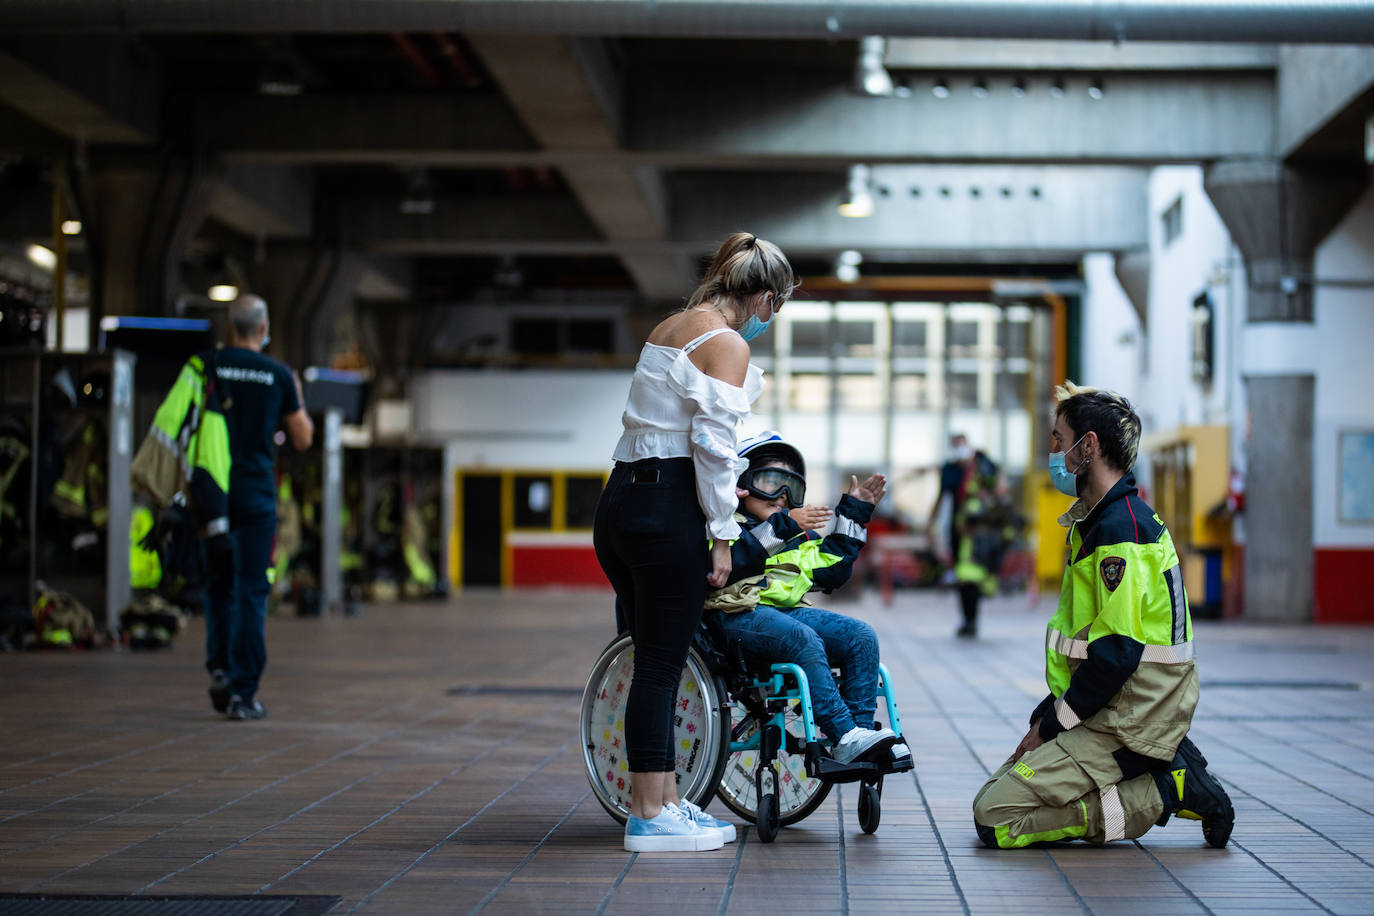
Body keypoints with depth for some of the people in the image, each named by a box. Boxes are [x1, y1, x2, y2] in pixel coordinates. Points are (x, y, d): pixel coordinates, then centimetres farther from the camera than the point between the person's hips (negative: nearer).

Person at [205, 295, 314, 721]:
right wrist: (297, 399, 23)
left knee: (219, 585, 18)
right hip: (256, 493, -1)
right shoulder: (278, 375, 0)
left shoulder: (207, 366, 1)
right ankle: (243, 693, -1)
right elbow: (303, 438, 8)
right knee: (251, 593, 1)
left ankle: (219, 669, 5)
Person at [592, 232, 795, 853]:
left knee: (655, 662, 14)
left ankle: (664, 801, 21)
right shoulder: (727, 343, -7)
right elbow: (712, 441, -15)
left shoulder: (669, 328, 19)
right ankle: (649, 819, 3)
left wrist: (720, 493, 30)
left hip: (620, 500, 9)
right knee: (661, 666, -3)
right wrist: (723, 533, -11)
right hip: (669, 511, -9)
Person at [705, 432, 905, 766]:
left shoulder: (800, 537, 29)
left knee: (862, 637, -11)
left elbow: (833, 570, 30)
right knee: (804, 639, -34)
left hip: (789, 610, 8)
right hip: (740, 613, -8)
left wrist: (854, 514, 32)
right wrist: (775, 530, -21)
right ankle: (843, 736, -37)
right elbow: (730, 566, -16)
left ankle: (860, 729, -16)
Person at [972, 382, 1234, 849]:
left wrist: (1052, 725, -14)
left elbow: (1116, 652, -23)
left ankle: (1166, 791, -8)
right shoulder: (1095, 521, 15)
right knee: (996, 790, 10)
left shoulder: (1121, 528, -18)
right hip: (1107, 713, 10)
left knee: (996, 819, -14)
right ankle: (1165, 771, 7)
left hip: (1130, 721, -10)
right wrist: (1047, 716, 9)